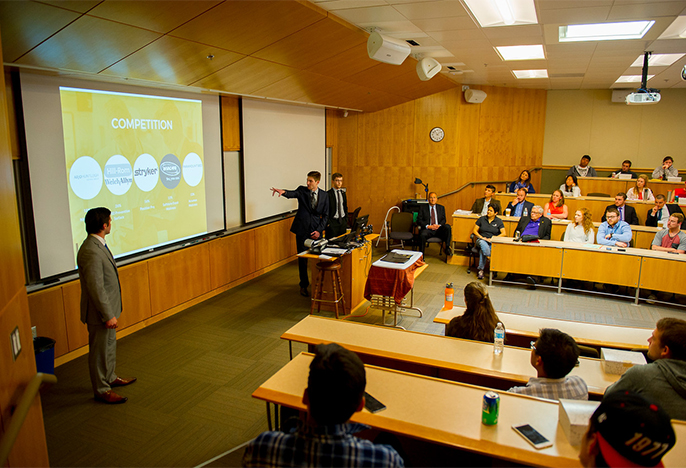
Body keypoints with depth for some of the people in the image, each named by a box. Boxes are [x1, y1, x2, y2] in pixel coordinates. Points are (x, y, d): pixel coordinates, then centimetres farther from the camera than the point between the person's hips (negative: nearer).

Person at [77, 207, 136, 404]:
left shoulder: (98, 245, 5)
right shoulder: (91, 251, -27)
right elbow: (96, 287, -27)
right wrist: (108, 315, -22)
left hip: (108, 308, 10)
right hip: (100, 313, -10)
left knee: (110, 346, 24)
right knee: (100, 351, 6)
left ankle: (110, 378, 42)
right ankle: (101, 390, 22)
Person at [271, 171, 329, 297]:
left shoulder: (324, 195, 4)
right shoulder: (302, 190, -1)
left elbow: (325, 215, 6)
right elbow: (293, 194, -23)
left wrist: (319, 230, -5)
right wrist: (283, 192, -46)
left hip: (316, 231, 1)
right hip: (302, 230, -1)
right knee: (302, 259, 4)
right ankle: (304, 285, 18)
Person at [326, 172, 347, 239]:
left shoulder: (343, 193, 11)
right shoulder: (328, 194, -9)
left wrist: (346, 219, 10)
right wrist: (328, 222, -11)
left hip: (343, 221, 6)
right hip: (332, 222, -6)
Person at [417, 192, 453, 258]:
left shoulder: (441, 208, 18)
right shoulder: (422, 207, 9)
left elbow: (443, 219, 12)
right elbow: (419, 220, 1)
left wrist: (439, 225, -11)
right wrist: (428, 226, -14)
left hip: (438, 229, 2)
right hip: (427, 229, -2)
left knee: (448, 226, -28)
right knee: (422, 235, -36)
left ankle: (447, 248, -22)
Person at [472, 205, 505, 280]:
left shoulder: (499, 221, 9)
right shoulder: (481, 219, 11)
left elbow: (503, 233, -3)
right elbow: (475, 230, 8)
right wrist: (482, 237, -9)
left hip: (493, 243, -1)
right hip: (482, 240, 1)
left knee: (482, 251, -33)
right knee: (483, 244, -38)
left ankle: (481, 270, -30)